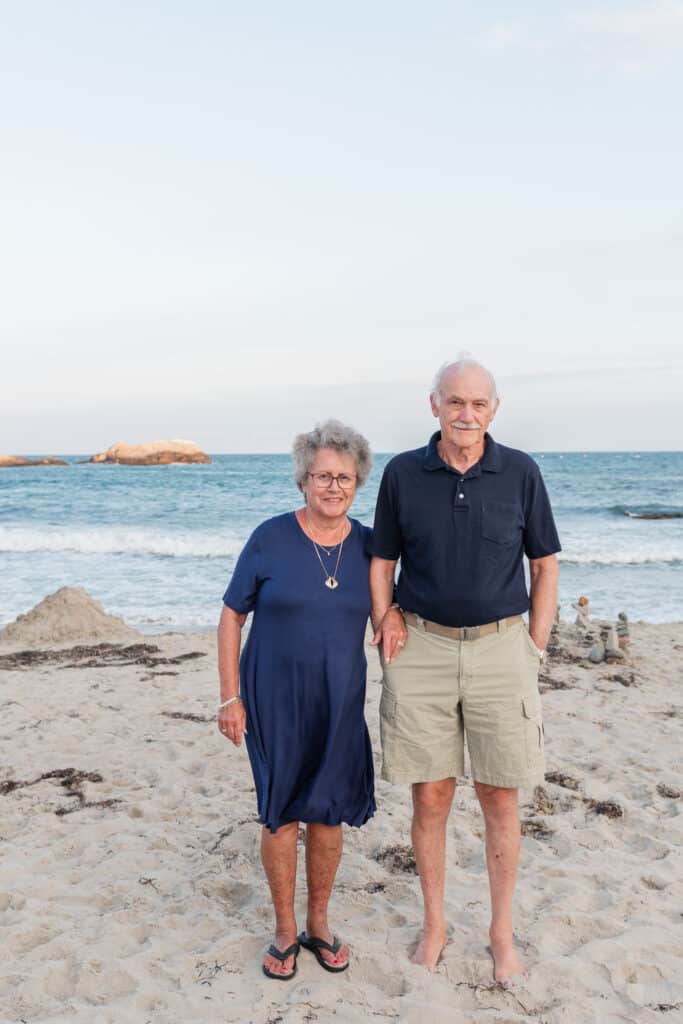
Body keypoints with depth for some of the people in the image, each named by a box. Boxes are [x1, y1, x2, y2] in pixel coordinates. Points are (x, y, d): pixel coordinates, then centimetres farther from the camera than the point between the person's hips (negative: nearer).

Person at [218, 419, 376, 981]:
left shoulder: (367, 545, 0)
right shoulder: (270, 539, -10)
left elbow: (383, 617, 13)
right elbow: (231, 617, -5)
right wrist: (230, 697, -8)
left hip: (339, 703, 3)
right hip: (274, 699, -2)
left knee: (328, 814, 10)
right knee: (280, 814, 7)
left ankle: (319, 923, 30)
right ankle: (285, 929, 26)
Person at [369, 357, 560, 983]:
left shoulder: (521, 473, -2)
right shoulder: (402, 473, 0)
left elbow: (546, 564, 5)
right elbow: (381, 562, 9)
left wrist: (534, 651, 0)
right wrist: (384, 622, -4)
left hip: (500, 647, 0)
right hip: (422, 649, 0)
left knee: (500, 799, 7)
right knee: (431, 798, 7)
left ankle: (502, 932, 25)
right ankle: (435, 925, 26)